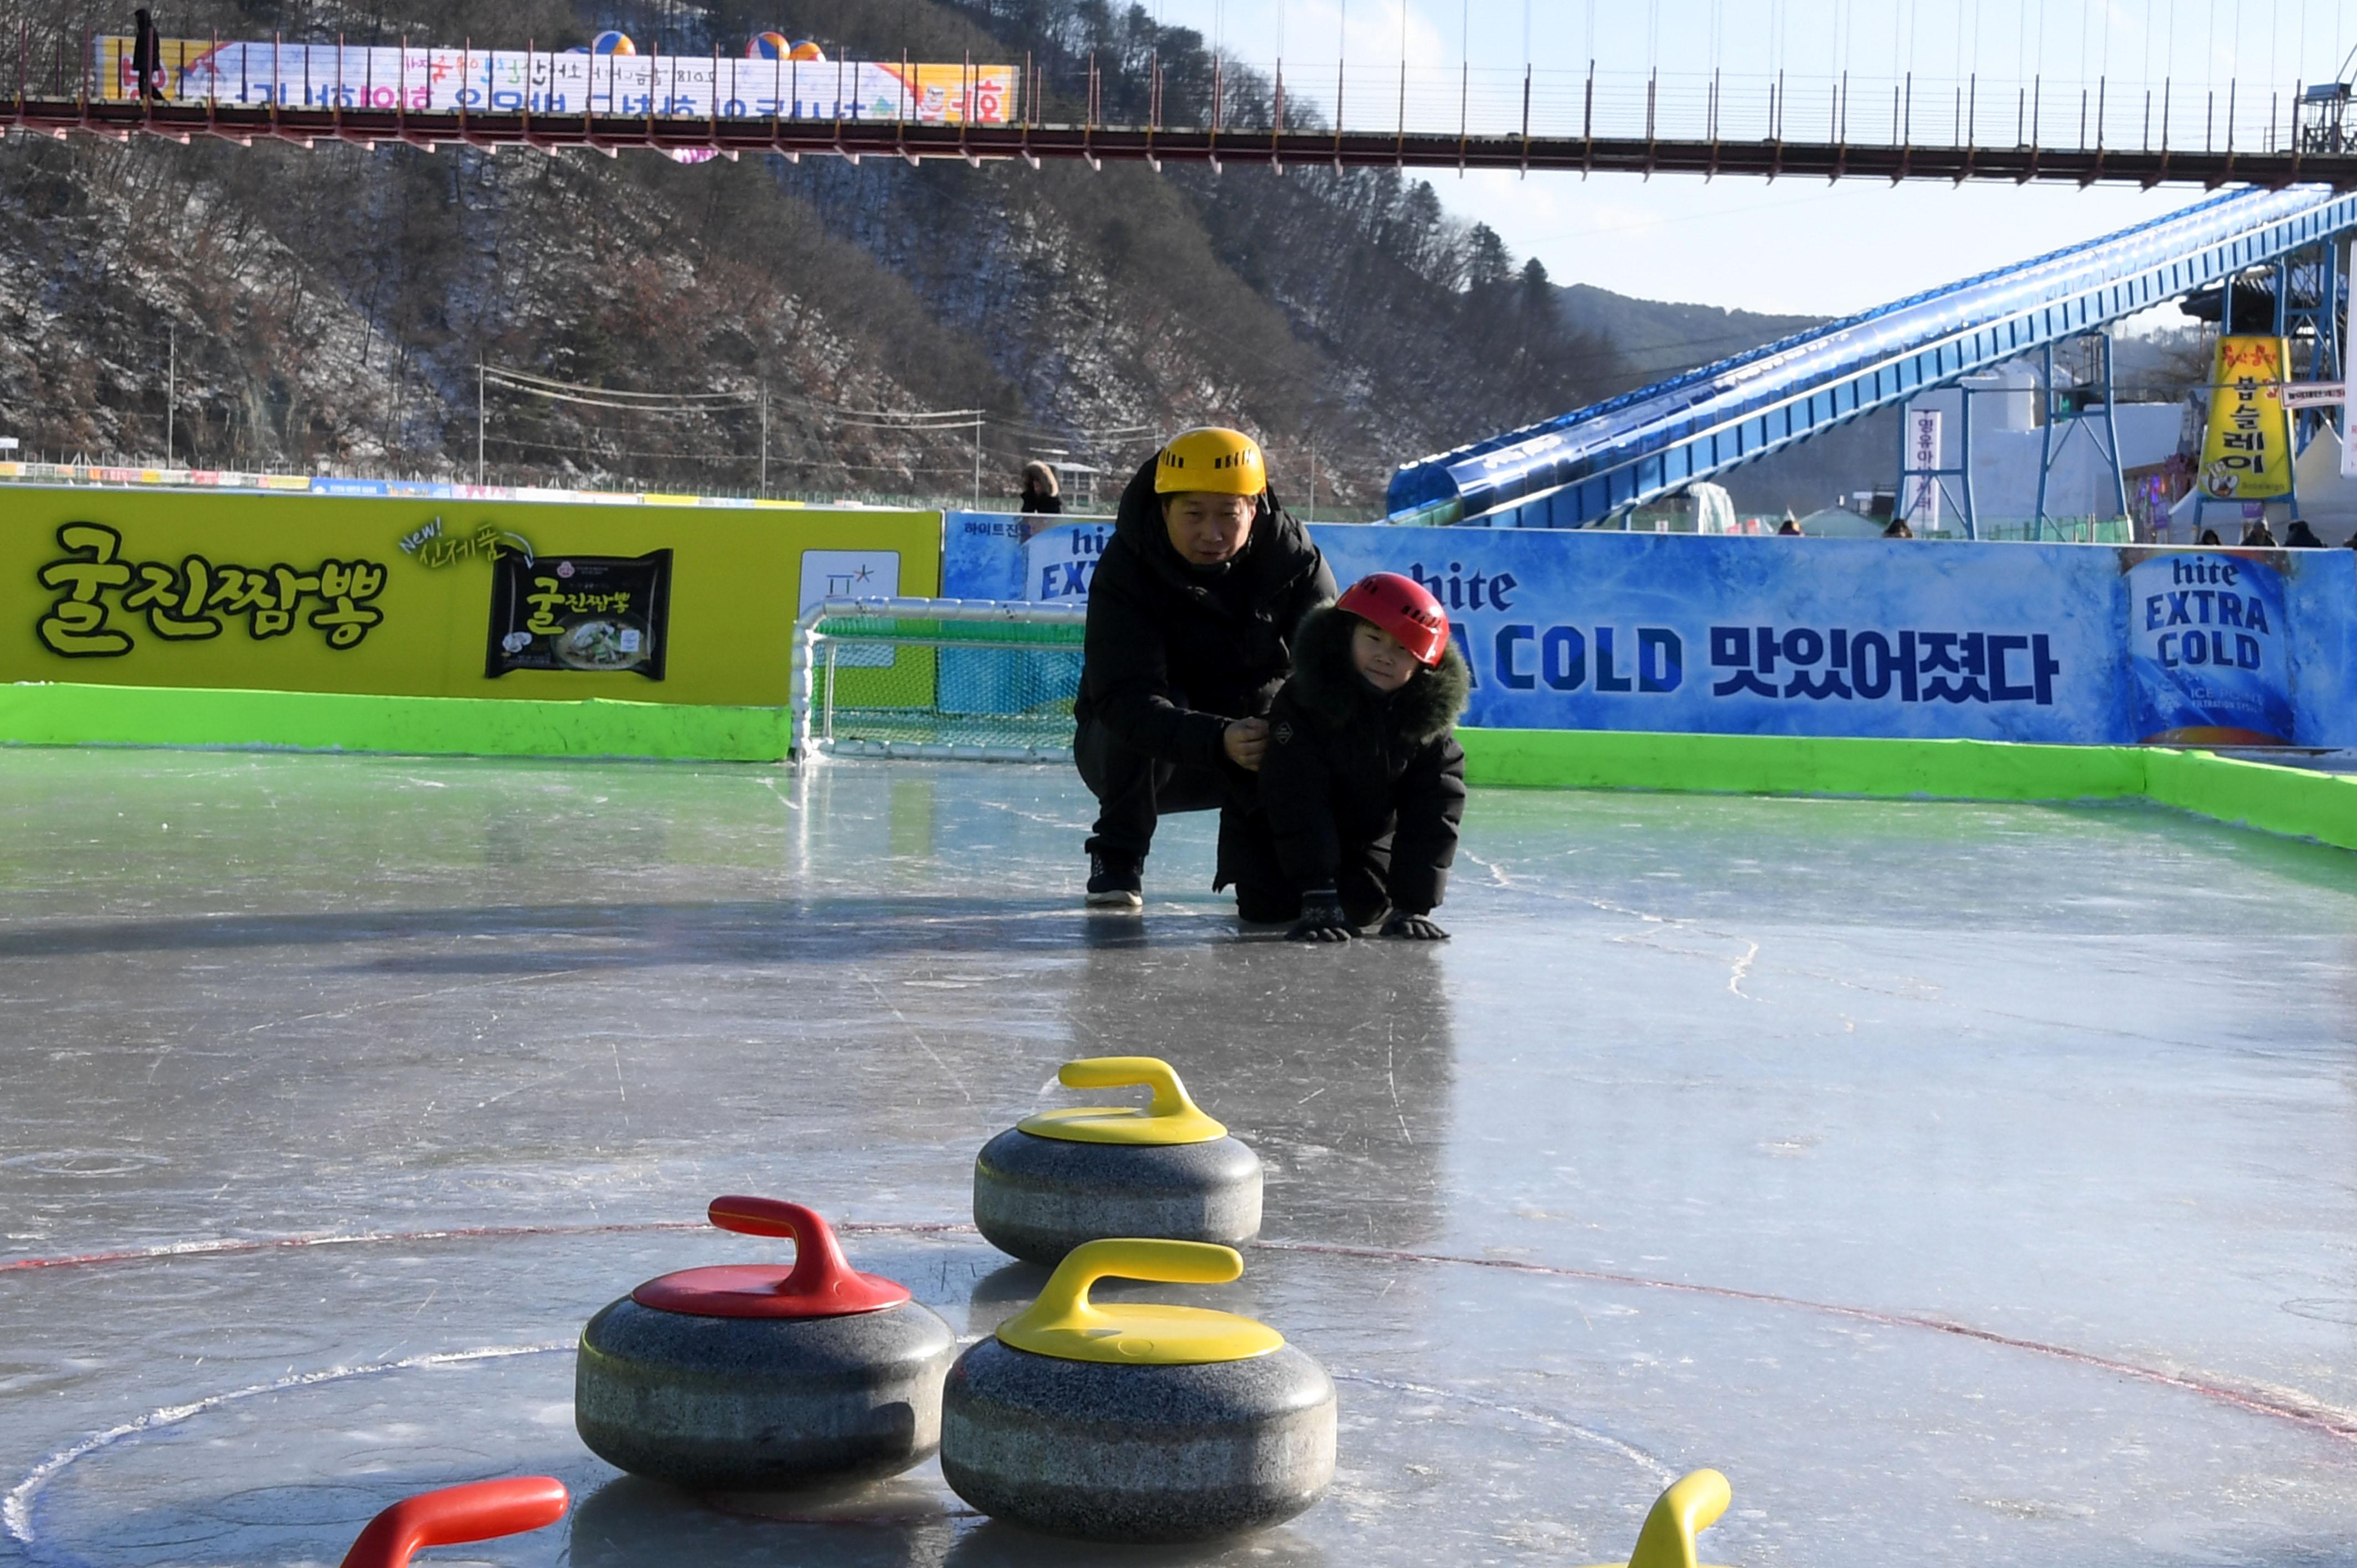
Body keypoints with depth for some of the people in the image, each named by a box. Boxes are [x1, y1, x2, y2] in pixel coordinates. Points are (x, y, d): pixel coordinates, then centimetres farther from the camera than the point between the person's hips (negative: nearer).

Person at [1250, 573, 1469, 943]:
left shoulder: (1431, 722, -23)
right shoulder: (1301, 702, -31)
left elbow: (1433, 816, -22)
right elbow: (1299, 804, -35)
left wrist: (1412, 906, -31)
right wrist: (1319, 900, -41)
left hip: (1371, 837, 2)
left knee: (1362, 907, -14)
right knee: (1267, 904, -13)